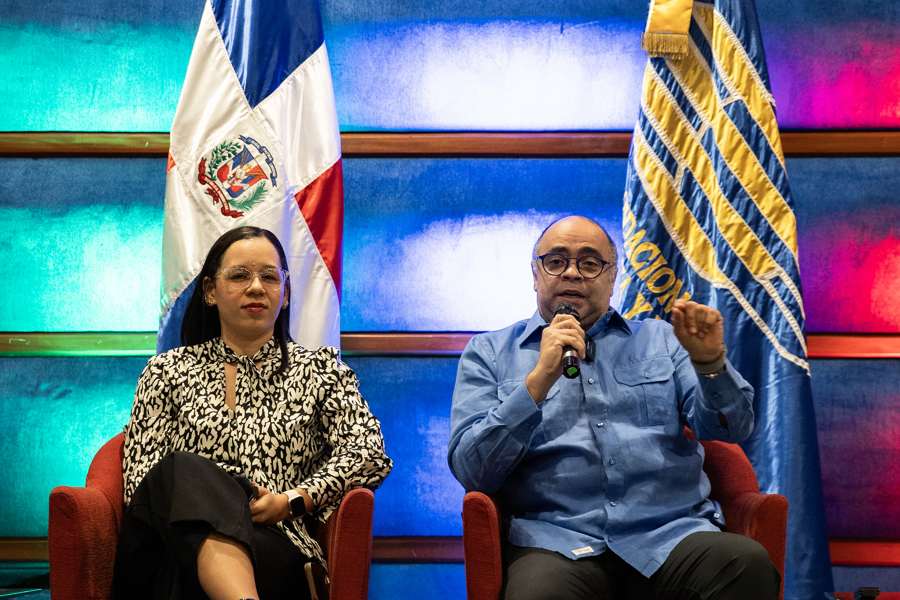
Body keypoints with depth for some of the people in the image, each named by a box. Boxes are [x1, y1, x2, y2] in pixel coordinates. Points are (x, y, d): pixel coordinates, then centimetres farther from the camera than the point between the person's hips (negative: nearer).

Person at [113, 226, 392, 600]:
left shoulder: (319, 370, 20)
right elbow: (140, 470, 11)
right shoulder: (169, 371, 22)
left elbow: (370, 455, 6)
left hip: (272, 544, -2)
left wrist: (291, 500, -9)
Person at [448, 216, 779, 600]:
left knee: (747, 563, -31)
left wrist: (710, 362, -10)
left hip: (671, 535, 3)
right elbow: (471, 471, 2)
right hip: (557, 541, -2)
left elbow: (732, 428, 10)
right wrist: (539, 379, -8)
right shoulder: (489, 352, 16)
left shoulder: (660, 339, 22)